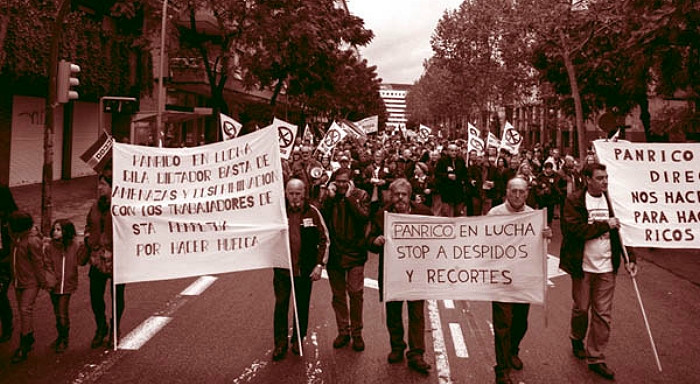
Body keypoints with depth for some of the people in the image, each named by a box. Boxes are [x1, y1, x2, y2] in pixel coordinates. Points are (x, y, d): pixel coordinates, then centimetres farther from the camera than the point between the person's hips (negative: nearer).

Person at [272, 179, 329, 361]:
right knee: (281, 305, 3)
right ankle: (280, 343, 15)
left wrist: (320, 264, -5)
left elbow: (324, 240, 0)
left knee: (302, 305, 12)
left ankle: (298, 340, 29)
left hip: (305, 268, 0)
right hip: (282, 267, 0)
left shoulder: (312, 212, -5)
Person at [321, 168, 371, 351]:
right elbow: (321, 219, -9)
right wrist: (330, 198, -12)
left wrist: (349, 198, -15)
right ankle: (343, 331, 24)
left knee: (355, 293, -2)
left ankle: (357, 332, 13)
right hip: (334, 253, 2)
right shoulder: (329, 197, 5)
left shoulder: (361, 195, 0)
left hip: (355, 252, -2)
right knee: (338, 295, 10)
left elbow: (364, 217, -17)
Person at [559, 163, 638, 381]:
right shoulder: (574, 201, -7)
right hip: (583, 266, -3)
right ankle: (577, 339, 41)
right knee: (581, 308, 12)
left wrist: (629, 258, -1)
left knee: (603, 313, 5)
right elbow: (577, 230, -18)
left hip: (607, 267, 3)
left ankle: (596, 358, 16)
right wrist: (605, 225, -18)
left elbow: (620, 231, 7)